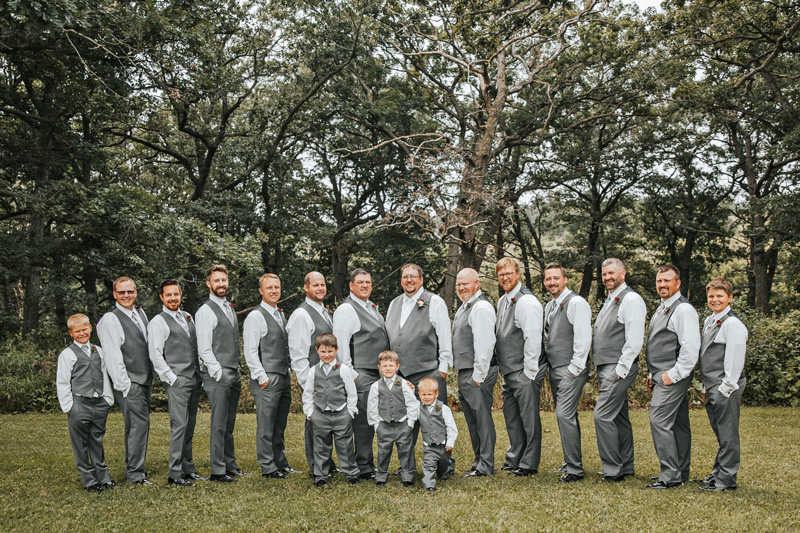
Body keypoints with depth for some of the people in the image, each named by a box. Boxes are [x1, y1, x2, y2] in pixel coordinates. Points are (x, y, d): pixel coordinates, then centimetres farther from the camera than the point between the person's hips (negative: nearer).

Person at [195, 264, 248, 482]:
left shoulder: (229, 308, 17)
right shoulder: (206, 311, -9)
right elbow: (204, 349, -13)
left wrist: (238, 375, 16)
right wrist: (220, 374, -15)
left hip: (233, 374, 8)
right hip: (217, 375, -8)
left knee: (229, 425, 14)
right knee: (219, 425, -5)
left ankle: (230, 466, 21)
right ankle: (218, 471, 2)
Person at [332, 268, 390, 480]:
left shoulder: (371, 307, 20)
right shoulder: (346, 310, -8)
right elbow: (341, 344, -13)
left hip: (378, 373, 9)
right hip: (361, 374, -9)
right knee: (363, 420, -8)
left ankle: (369, 465, 21)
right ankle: (363, 468, -1)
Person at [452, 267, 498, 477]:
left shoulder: (481, 307, -14)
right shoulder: (464, 306, 18)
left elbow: (484, 344, -19)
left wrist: (478, 376, -19)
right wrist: (465, 377, 18)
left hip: (476, 374, -10)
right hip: (464, 373, 10)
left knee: (482, 419, -3)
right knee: (473, 421, 16)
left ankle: (485, 467, 4)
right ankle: (479, 461, 26)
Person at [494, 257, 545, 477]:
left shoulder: (527, 301, -15)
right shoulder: (502, 301, 14)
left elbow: (533, 339, -18)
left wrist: (529, 372, -16)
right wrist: (503, 367, 16)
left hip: (525, 372, -9)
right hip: (509, 372, 9)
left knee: (529, 418, -1)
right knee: (511, 417, 16)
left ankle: (529, 464, 9)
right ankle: (514, 461, 27)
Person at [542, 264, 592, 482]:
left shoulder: (576, 303, -11)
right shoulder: (549, 306, 16)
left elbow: (583, 339, -16)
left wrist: (574, 369, -16)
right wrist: (549, 366, 14)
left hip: (571, 370, -9)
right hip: (554, 370, 9)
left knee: (565, 415, -13)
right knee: (566, 416, 13)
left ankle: (574, 469, -7)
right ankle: (571, 462, 22)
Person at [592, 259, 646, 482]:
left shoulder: (631, 300, -11)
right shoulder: (610, 300, 19)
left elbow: (634, 340, -18)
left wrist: (620, 370, -19)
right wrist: (602, 370, 17)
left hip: (619, 369, -10)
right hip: (606, 369, 10)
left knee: (603, 416, -13)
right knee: (619, 417, 14)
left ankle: (612, 470, -6)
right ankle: (625, 467, 22)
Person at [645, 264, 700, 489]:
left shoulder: (683, 310, -13)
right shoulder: (662, 308, 18)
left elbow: (691, 348, -20)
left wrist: (673, 375, -18)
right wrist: (652, 374, 20)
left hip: (673, 377, -10)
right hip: (663, 376, 10)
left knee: (659, 421, -12)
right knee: (678, 424, 14)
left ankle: (670, 476, -7)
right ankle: (681, 472, 22)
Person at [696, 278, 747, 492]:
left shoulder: (732, 324, -13)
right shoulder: (709, 321, 16)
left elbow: (734, 360, -17)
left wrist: (725, 388, -16)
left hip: (726, 387, -9)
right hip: (712, 387, 9)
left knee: (727, 434, -1)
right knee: (720, 433, 16)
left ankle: (726, 479, 5)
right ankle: (717, 473, 25)